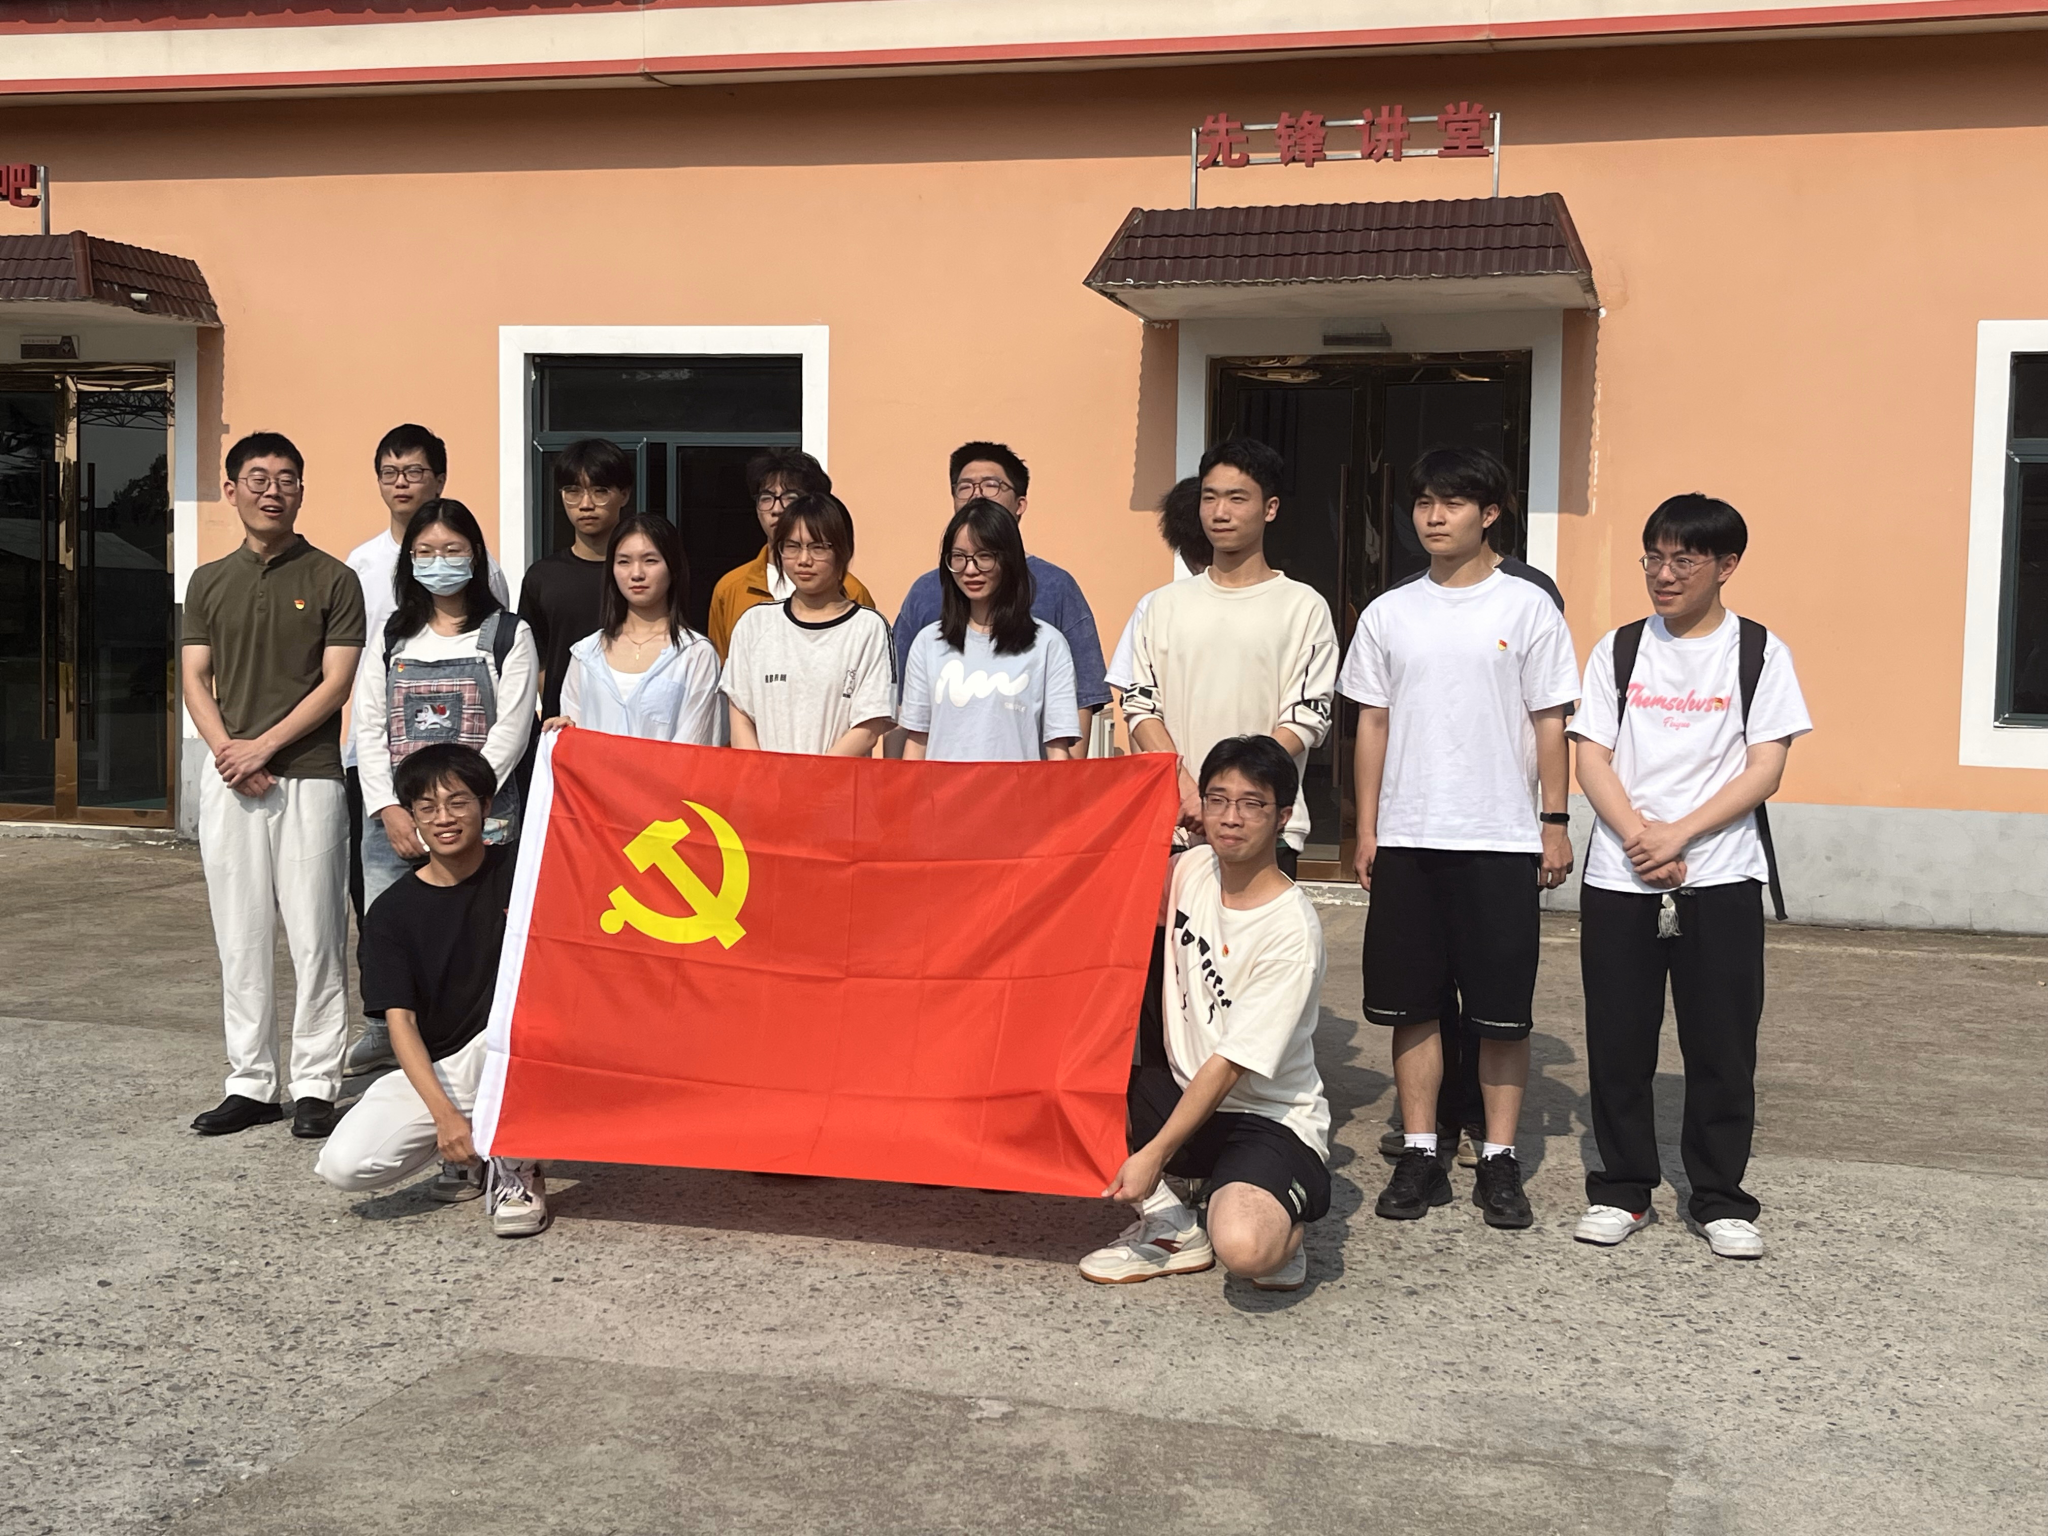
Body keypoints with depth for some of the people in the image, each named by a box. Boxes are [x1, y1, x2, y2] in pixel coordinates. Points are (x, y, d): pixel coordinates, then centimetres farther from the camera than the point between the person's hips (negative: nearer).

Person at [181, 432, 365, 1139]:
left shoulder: (333, 580, 1)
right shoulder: (210, 583, 13)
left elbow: (337, 682, -5)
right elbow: (195, 680, 9)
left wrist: (262, 747, -11)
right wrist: (226, 751, -8)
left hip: (309, 776, -3)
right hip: (228, 781, 4)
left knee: (315, 936, -2)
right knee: (240, 938, 7)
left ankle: (315, 1086, 6)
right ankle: (249, 1084, 15)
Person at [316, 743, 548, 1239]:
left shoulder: (519, 873, -2)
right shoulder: (392, 910, -2)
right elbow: (399, 1019, -8)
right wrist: (443, 1113, -21)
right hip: (429, 1072, 2)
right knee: (344, 1165, -22)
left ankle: (513, 1165, -14)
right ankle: (466, 1157, 8)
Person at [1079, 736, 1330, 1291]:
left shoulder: (1291, 930, -20)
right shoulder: (1191, 869, 0)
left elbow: (1231, 1064, -20)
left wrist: (1155, 1154, -21)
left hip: (1270, 1119, -7)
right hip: (1186, 1095, 8)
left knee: (1242, 1248, -36)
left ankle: (1283, 1226, 2)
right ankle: (1169, 1226, -1)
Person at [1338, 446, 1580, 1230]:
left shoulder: (1527, 607, 1)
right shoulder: (1389, 612, 9)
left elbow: (1549, 723, 1)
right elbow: (1373, 722, 11)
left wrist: (1555, 824, -4)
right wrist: (1367, 828, 6)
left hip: (1501, 840, -3)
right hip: (1406, 840, 3)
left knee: (1502, 1011, 1)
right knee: (1412, 1005, 6)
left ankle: (1499, 1162, 12)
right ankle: (1419, 1157, 15)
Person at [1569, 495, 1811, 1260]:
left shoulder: (1759, 653, 3)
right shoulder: (1617, 651, 8)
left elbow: (1765, 768, -3)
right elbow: (1591, 759, 3)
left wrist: (1679, 835, -13)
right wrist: (1639, 836, -13)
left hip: (1720, 878, -2)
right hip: (1618, 879, 2)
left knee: (1721, 1044, 2)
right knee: (1617, 1041, 5)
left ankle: (1721, 1197, 14)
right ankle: (1621, 1188, 17)